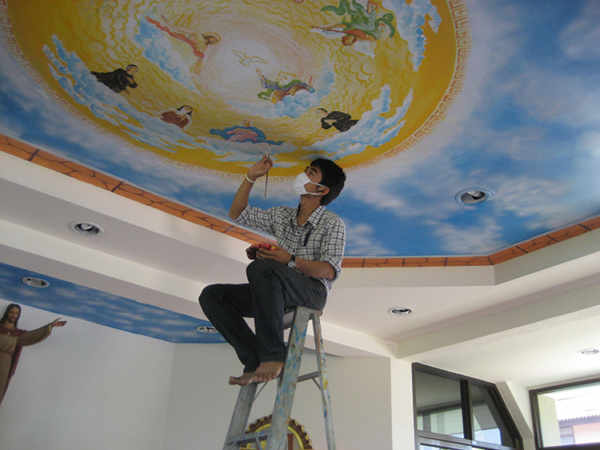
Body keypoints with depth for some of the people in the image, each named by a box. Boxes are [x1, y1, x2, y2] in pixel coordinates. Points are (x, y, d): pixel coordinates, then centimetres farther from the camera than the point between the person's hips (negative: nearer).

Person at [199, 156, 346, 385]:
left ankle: (273, 357, -34)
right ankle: (256, 360, -16)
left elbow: (330, 271, -11)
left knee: (260, 268, -37)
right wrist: (250, 177, 17)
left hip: (312, 291, -7)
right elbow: (237, 214, 25)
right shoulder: (282, 215, 19)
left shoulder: (333, 223, 0)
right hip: (276, 292, 7)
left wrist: (291, 260, -24)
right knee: (211, 295, -9)